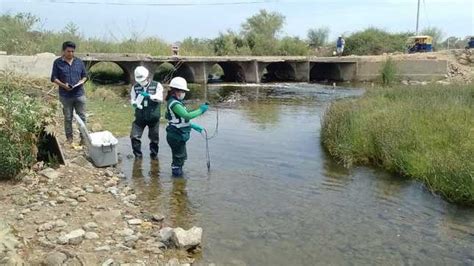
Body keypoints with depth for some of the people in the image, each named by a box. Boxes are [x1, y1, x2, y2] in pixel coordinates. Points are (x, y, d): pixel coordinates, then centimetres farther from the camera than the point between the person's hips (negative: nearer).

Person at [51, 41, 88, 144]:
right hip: (65, 96, -1)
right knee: (68, 118, 9)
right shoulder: (57, 62, -1)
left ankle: (84, 137, 16)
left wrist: (82, 81, -10)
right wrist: (63, 85, -16)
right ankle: (69, 137, 21)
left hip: (79, 94, 2)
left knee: (82, 117, 5)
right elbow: (54, 78, 0)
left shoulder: (79, 62, 6)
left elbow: (84, 75, 12)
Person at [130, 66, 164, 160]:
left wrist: (149, 96, -31)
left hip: (153, 117, -1)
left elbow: (160, 98, -15)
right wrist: (134, 103, -25)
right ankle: (138, 155, 16)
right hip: (140, 117, 1)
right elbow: (132, 99, 0)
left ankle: (154, 154, 34)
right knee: (134, 136, -3)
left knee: (154, 137, 12)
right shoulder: (135, 87, 1)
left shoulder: (156, 85, -5)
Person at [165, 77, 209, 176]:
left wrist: (193, 125, 17)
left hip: (179, 136, 11)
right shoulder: (174, 104, -22)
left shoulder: (175, 102, 12)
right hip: (176, 137, -11)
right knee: (179, 158, 2)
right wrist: (200, 110, -21)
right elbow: (187, 115, -31)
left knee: (182, 157, 23)